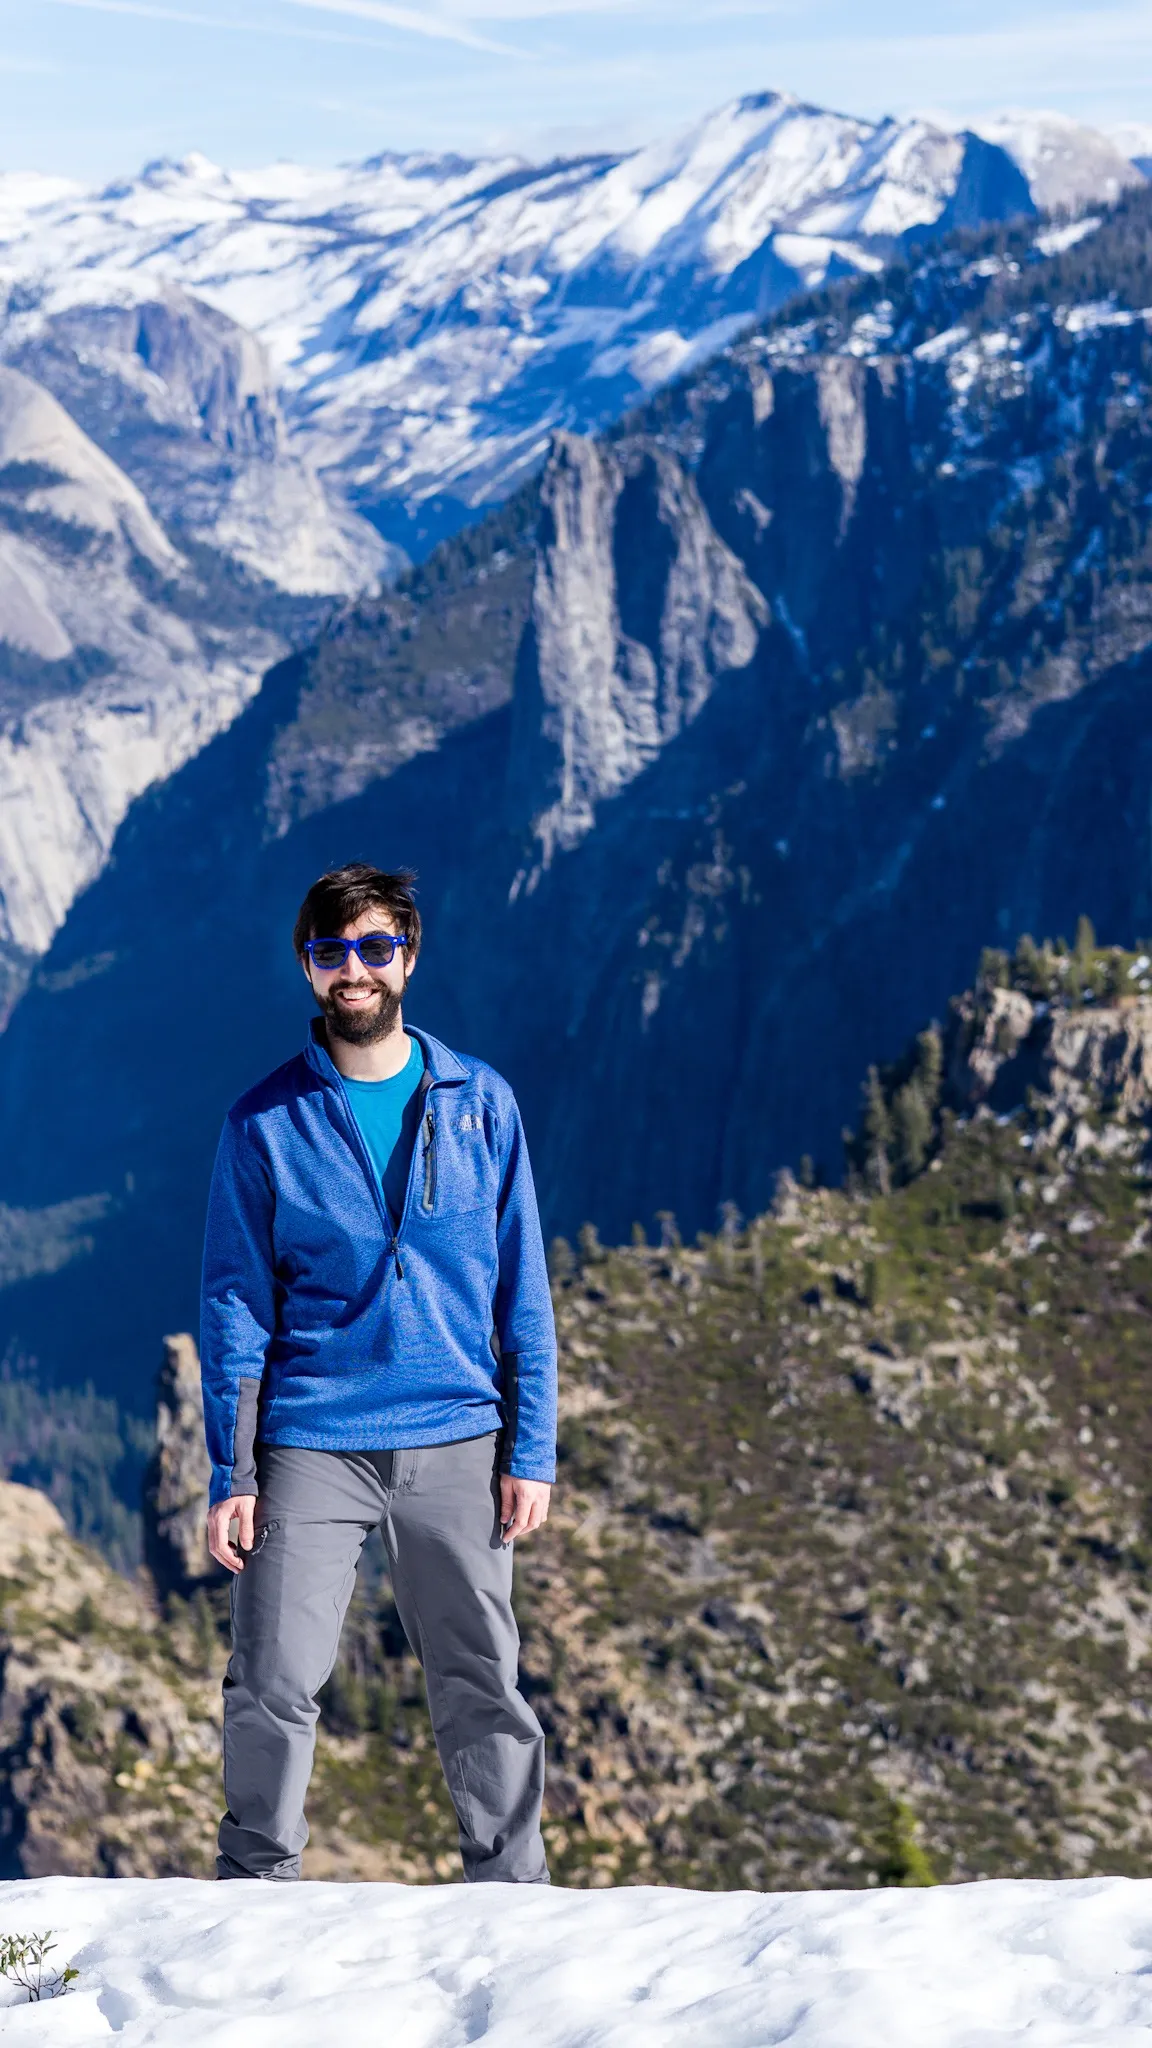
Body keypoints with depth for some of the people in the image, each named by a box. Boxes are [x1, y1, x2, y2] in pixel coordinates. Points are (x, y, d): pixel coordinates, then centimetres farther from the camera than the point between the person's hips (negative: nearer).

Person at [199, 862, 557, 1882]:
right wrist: (231, 1475, -5)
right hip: (311, 1445, -1)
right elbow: (236, 1307, 2)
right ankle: (256, 1886, 13)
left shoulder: (480, 1102, 5)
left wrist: (533, 1450, 1)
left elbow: (522, 1290, 7)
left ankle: (515, 1898, 19)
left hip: (457, 1443, 1)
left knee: (483, 1687, 6)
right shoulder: (266, 1123, 2)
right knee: (272, 1688, -4)